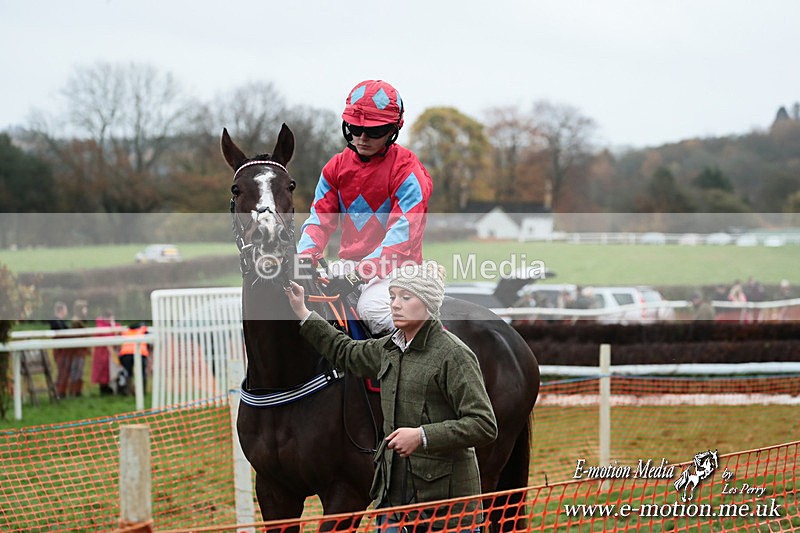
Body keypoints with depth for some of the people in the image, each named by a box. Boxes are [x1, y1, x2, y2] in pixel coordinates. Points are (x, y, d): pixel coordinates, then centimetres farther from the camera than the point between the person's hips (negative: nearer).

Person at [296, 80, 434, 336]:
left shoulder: (407, 170, -9)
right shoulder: (337, 166, 11)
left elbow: (402, 234, -19)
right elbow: (320, 218, 5)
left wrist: (361, 272, -31)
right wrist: (306, 256, -17)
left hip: (393, 269, -6)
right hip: (348, 264, 6)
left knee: (373, 307, -34)